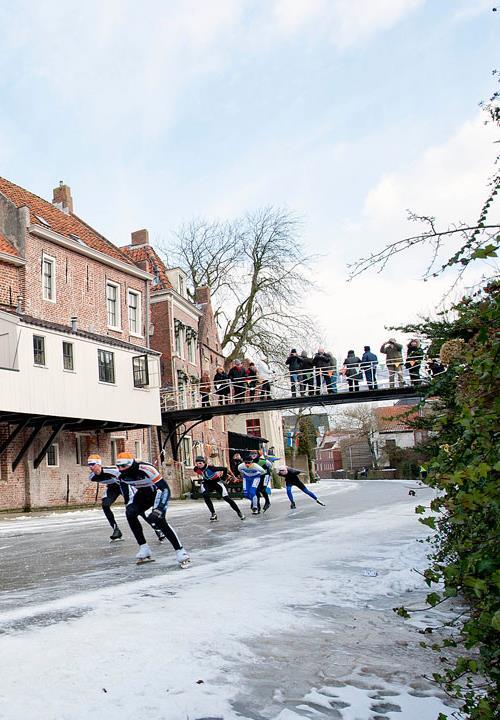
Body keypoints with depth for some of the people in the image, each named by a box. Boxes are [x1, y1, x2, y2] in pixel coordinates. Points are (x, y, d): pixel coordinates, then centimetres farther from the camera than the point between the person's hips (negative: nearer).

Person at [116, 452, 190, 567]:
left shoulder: (146, 469, -35)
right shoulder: (123, 475, -13)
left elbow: (164, 488, -36)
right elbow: (125, 487, 12)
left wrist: (157, 510, -42)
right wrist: (130, 504, 8)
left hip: (159, 492, -7)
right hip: (144, 494, 7)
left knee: (159, 520, -26)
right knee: (130, 513, -17)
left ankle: (180, 552, -19)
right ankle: (144, 549, -6)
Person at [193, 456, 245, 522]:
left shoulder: (211, 468, -34)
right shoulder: (196, 469, -19)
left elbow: (224, 469, -26)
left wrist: (223, 479, -17)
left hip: (216, 481, -4)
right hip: (206, 482, 4)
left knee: (226, 497, -7)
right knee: (205, 496, -23)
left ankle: (239, 512, 7)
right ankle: (213, 514, -8)